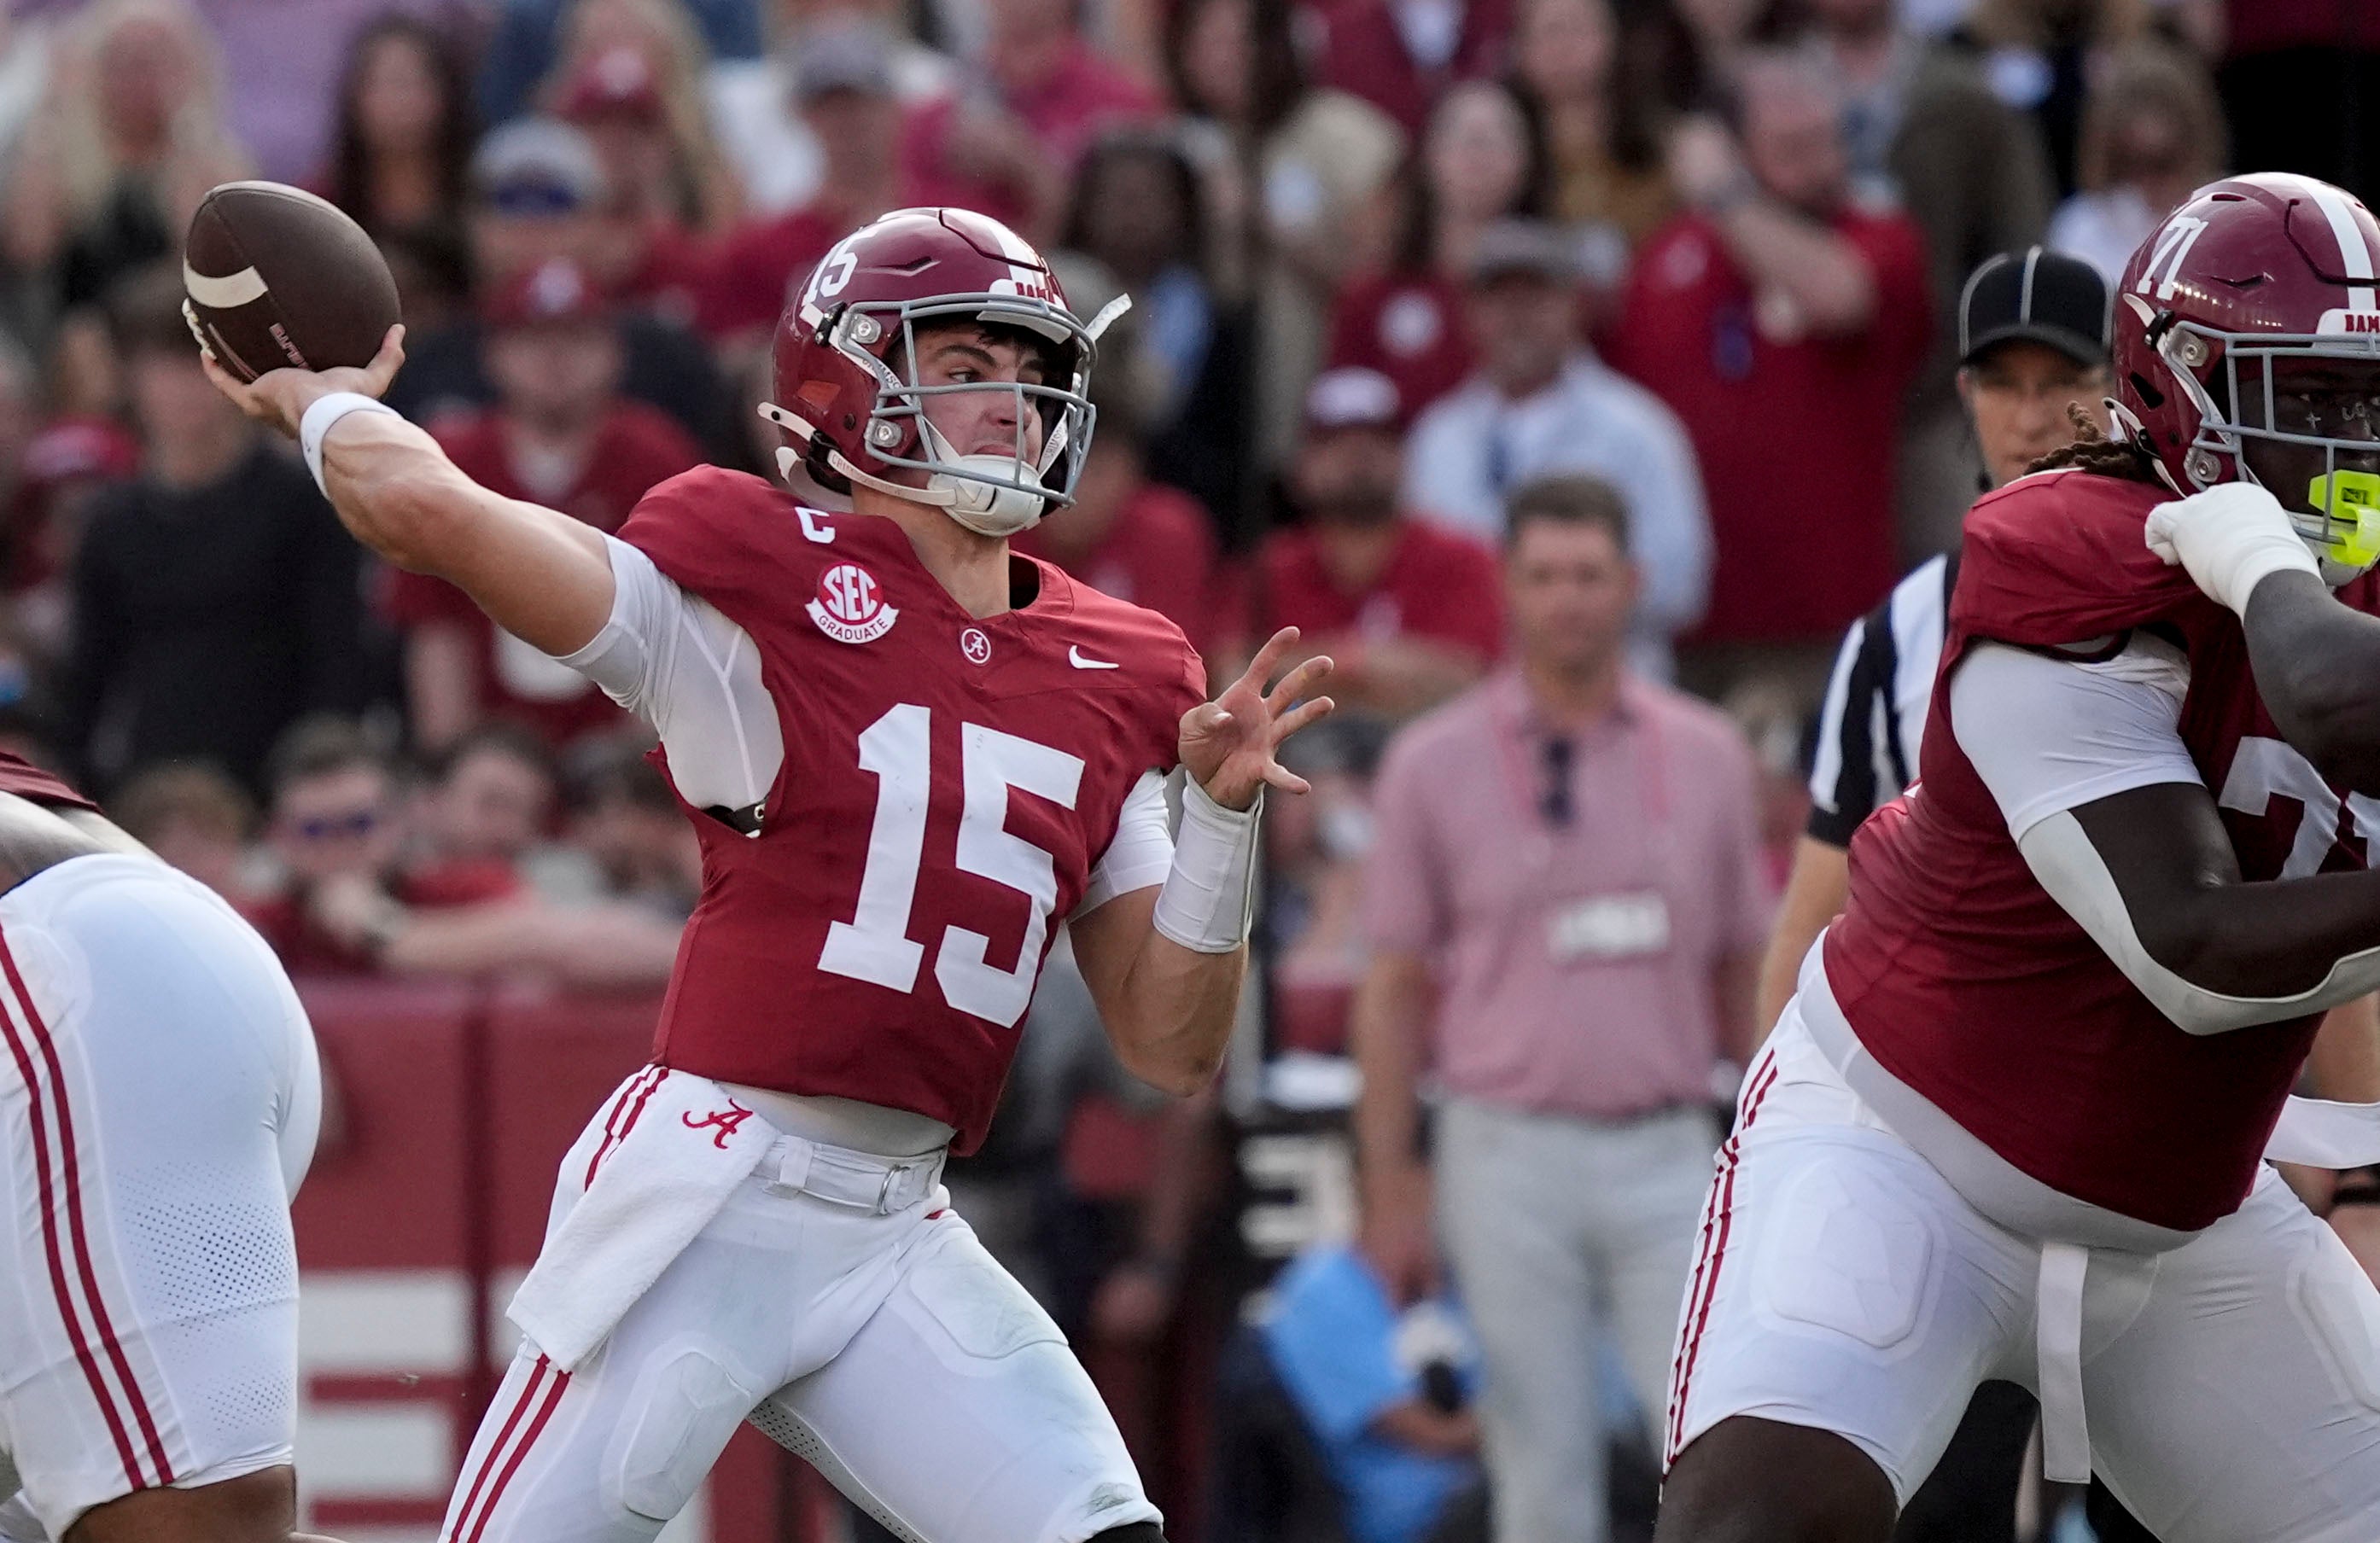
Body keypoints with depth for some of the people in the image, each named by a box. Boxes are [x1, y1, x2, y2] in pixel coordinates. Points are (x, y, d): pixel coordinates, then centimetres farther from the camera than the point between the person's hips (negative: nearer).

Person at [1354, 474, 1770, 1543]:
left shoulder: (1707, 756, 8)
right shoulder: (1434, 766, 1)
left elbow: (1746, 970, 13)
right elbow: (1393, 988, 3)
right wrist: (1390, 1185, -1)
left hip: (1666, 1155, 2)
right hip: (1509, 1158, -2)